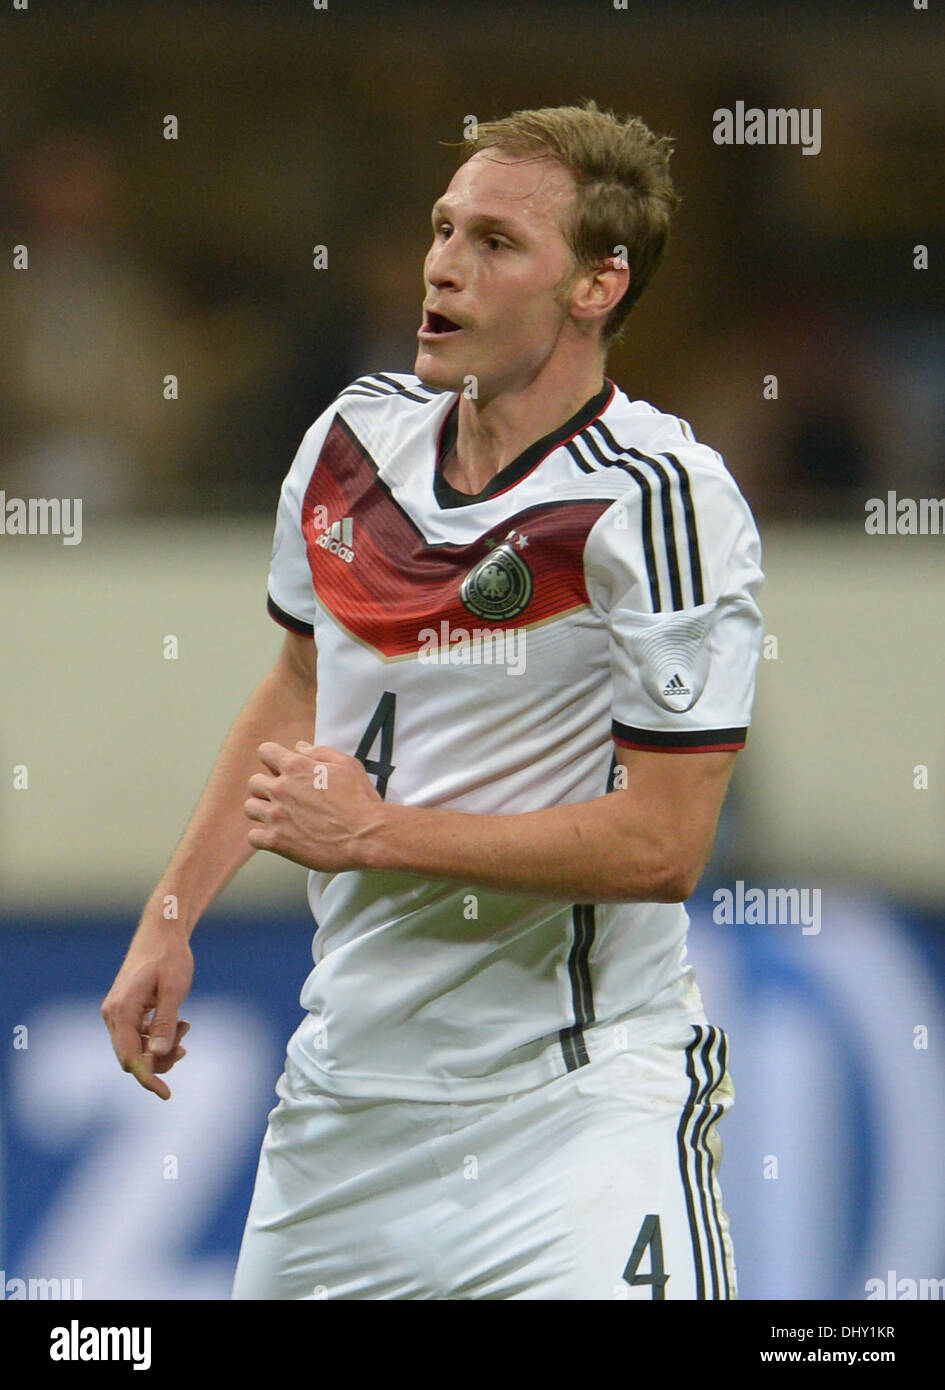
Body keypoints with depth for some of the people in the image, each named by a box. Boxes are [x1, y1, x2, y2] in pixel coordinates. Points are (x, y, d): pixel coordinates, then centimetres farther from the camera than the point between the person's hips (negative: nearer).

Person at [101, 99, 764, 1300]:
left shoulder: (662, 502, -17)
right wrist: (169, 921, 17)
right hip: (348, 1064, 7)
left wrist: (375, 831, -16)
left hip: (574, 1099, -7)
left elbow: (664, 844, -20)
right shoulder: (357, 436, 4)